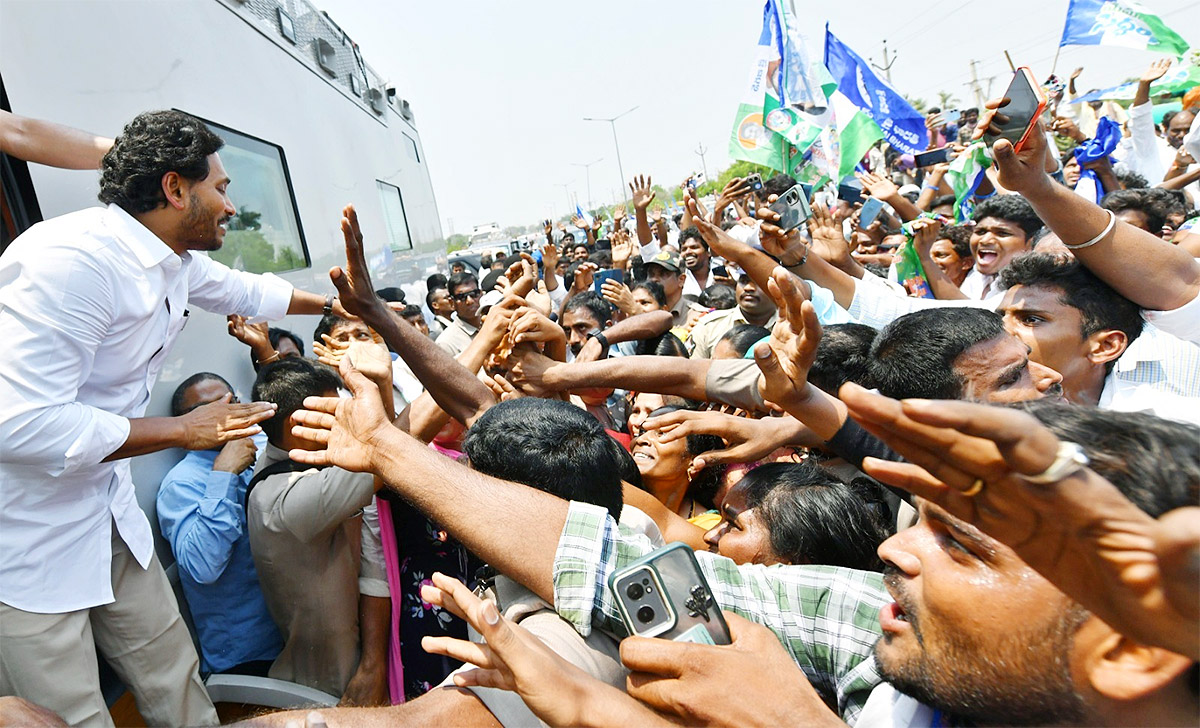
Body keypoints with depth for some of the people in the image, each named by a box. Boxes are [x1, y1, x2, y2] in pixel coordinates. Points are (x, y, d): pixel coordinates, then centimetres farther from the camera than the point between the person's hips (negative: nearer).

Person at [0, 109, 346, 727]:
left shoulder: (176, 262, 3)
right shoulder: (73, 258, -26)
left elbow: (248, 292, 24)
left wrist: (334, 304, 35)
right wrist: (182, 430, -20)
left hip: (104, 509, 8)